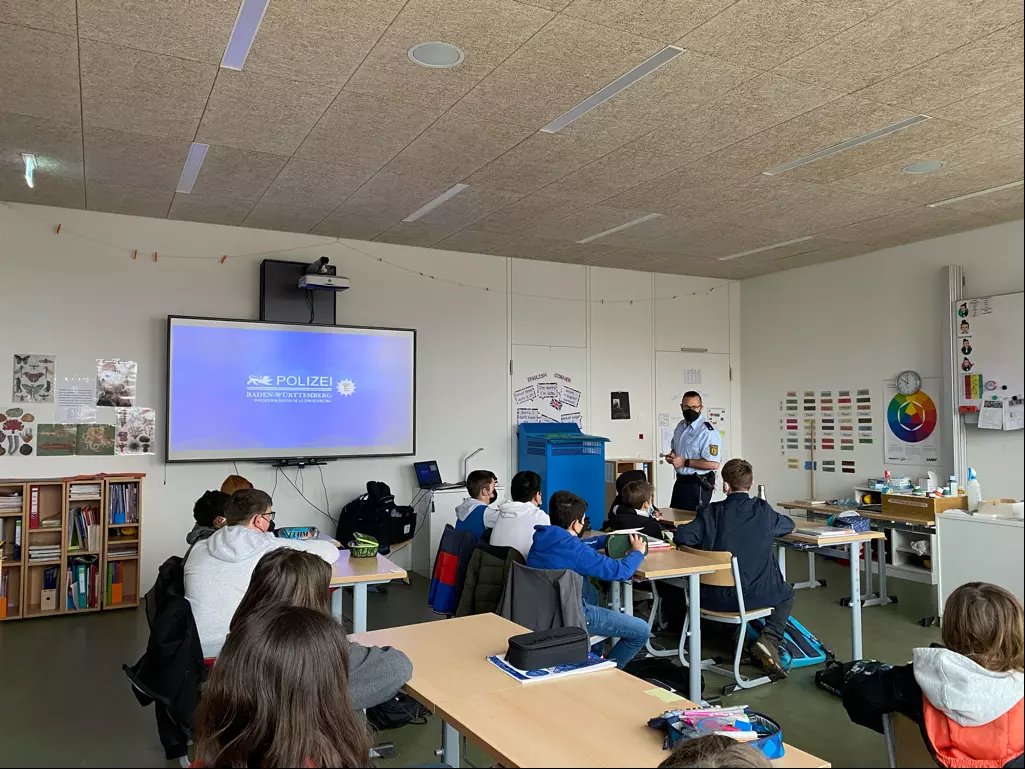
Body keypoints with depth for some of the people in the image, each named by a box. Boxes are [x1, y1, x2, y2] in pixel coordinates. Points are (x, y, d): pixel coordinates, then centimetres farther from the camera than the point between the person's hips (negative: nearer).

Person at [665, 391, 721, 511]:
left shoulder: (707, 431, -19)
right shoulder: (681, 426, 8)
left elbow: (713, 464, -26)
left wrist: (685, 462, -21)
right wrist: (672, 456, 1)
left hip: (697, 485, -8)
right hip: (680, 482, 8)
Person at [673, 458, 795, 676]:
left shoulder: (712, 512, -6)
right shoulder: (763, 511, -3)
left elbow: (681, 536, -14)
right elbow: (788, 525, 18)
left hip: (715, 598, 1)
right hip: (756, 594, -1)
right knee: (787, 593, 30)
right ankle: (769, 639, 6)